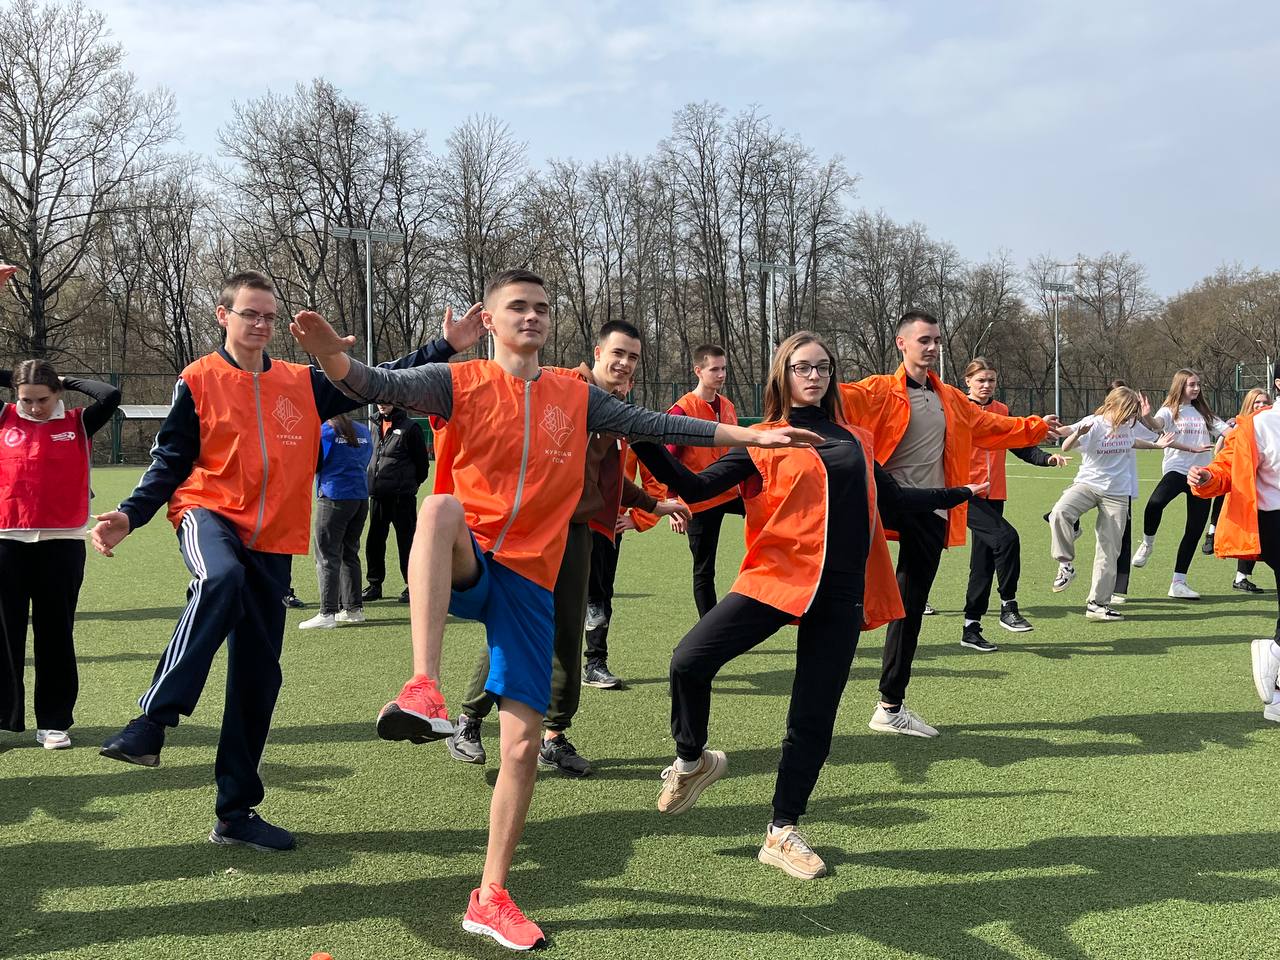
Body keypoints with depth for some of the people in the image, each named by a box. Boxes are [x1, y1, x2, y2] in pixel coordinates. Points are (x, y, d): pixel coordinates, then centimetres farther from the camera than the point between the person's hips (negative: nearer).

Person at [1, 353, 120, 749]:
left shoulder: (79, 423, 3)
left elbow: (111, 395, -10)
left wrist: (67, 380, 2)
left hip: (62, 543, -1)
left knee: (56, 634, 7)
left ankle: (54, 721, 16)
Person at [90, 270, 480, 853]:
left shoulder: (304, 383, 9)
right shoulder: (199, 381, 1)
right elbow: (170, 463, 2)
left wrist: (444, 348, 3)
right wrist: (129, 515, -13)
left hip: (271, 542, 4)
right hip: (209, 515, -4)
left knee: (258, 676, 5)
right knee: (221, 579, -40)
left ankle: (236, 811, 18)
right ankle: (151, 724, -35)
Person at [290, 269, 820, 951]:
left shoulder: (576, 397, 10)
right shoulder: (460, 382, 0)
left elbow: (654, 426, 15)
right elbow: (383, 387, -15)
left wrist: (752, 436, 14)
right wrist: (331, 356, -37)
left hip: (530, 581, 3)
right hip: (466, 568, -3)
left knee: (523, 743, 0)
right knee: (440, 509, -39)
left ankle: (491, 898, 17)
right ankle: (424, 690, -48)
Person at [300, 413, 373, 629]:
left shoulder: (325, 431, -8)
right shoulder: (363, 431, 9)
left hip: (334, 497, -6)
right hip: (361, 498, 6)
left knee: (327, 556, -3)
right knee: (350, 553, 15)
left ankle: (327, 613, -7)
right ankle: (354, 609, 16)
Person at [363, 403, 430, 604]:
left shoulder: (409, 427, -6)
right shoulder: (375, 426, 12)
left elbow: (422, 460, 0)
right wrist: (373, 482, 16)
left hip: (401, 495, -6)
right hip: (377, 494, 6)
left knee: (406, 541, 0)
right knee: (374, 541, 9)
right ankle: (375, 584, 19)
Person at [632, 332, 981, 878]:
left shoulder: (855, 440, 16)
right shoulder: (764, 441, 4)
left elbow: (892, 497, 27)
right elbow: (696, 488, -3)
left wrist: (956, 494, 36)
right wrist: (645, 445, -15)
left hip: (842, 593, 3)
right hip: (777, 577, -3)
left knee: (813, 719, 6)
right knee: (690, 661, -20)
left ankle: (783, 832, 23)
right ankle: (692, 760, 9)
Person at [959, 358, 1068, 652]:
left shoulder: (1002, 412, 12)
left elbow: (1022, 447, 13)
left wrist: (1047, 458, -5)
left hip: (993, 496, 6)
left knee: (983, 562, 8)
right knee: (1006, 537, -24)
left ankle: (971, 629, 17)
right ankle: (1008, 606, -10)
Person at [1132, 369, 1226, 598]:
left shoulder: (1203, 413, 18)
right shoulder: (1169, 411, 3)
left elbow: (1228, 431, 13)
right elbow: (1155, 425, -18)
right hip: (1177, 469, -5)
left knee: (1194, 531, 4)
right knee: (1155, 504, -36)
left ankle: (1178, 583, 13)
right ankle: (1147, 544, -6)